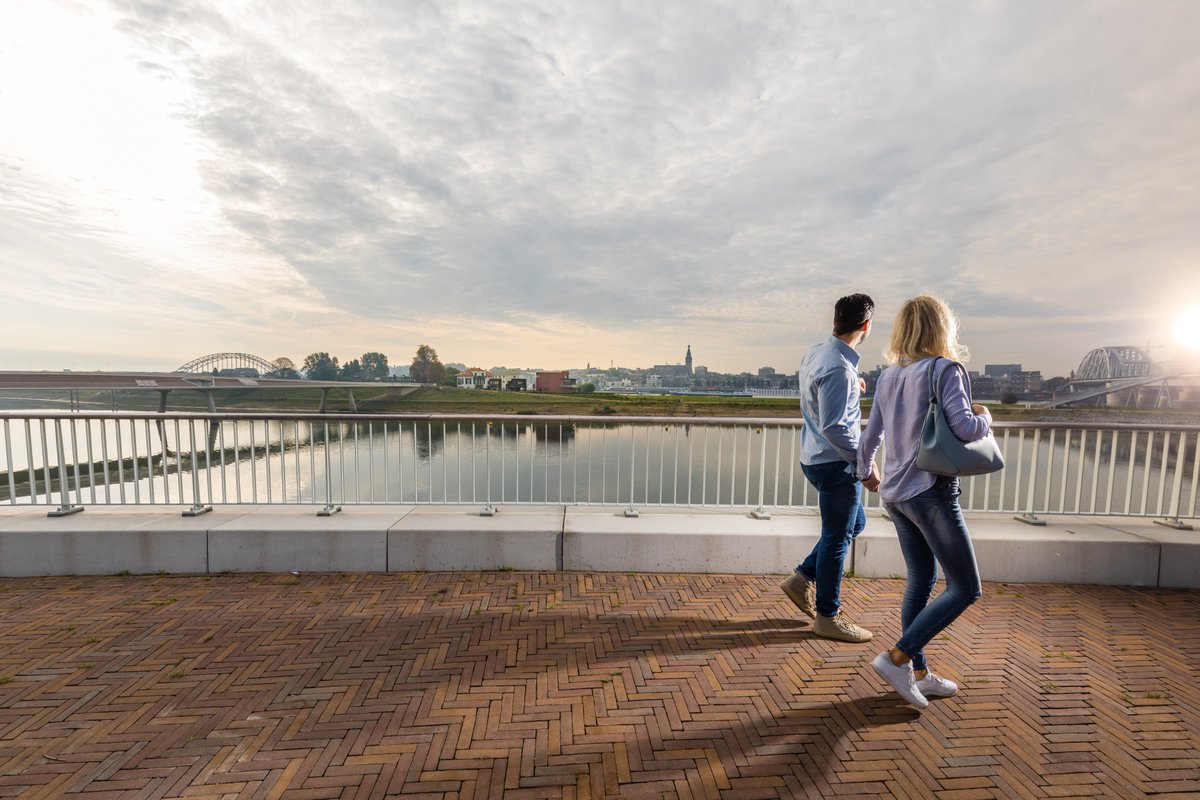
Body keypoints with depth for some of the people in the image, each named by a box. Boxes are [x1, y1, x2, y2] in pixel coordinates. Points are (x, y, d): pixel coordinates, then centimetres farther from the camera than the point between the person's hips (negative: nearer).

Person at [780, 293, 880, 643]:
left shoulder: (816, 353, 6)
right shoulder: (838, 368, -23)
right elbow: (833, 427, -25)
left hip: (816, 457, 10)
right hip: (835, 463, -10)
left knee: (854, 524, 24)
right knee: (837, 538, 5)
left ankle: (803, 578, 29)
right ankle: (828, 617, 23)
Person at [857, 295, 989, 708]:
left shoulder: (888, 376, 9)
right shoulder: (944, 369, -10)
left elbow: (870, 435, 14)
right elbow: (964, 428, -19)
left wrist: (865, 470, 30)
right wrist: (984, 416, 4)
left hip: (895, 494, 7)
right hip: (931, 492, -7)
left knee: (920, 582, 18)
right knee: (965, 589, 6)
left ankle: (919, 674, 28)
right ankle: (897, 658, 2)